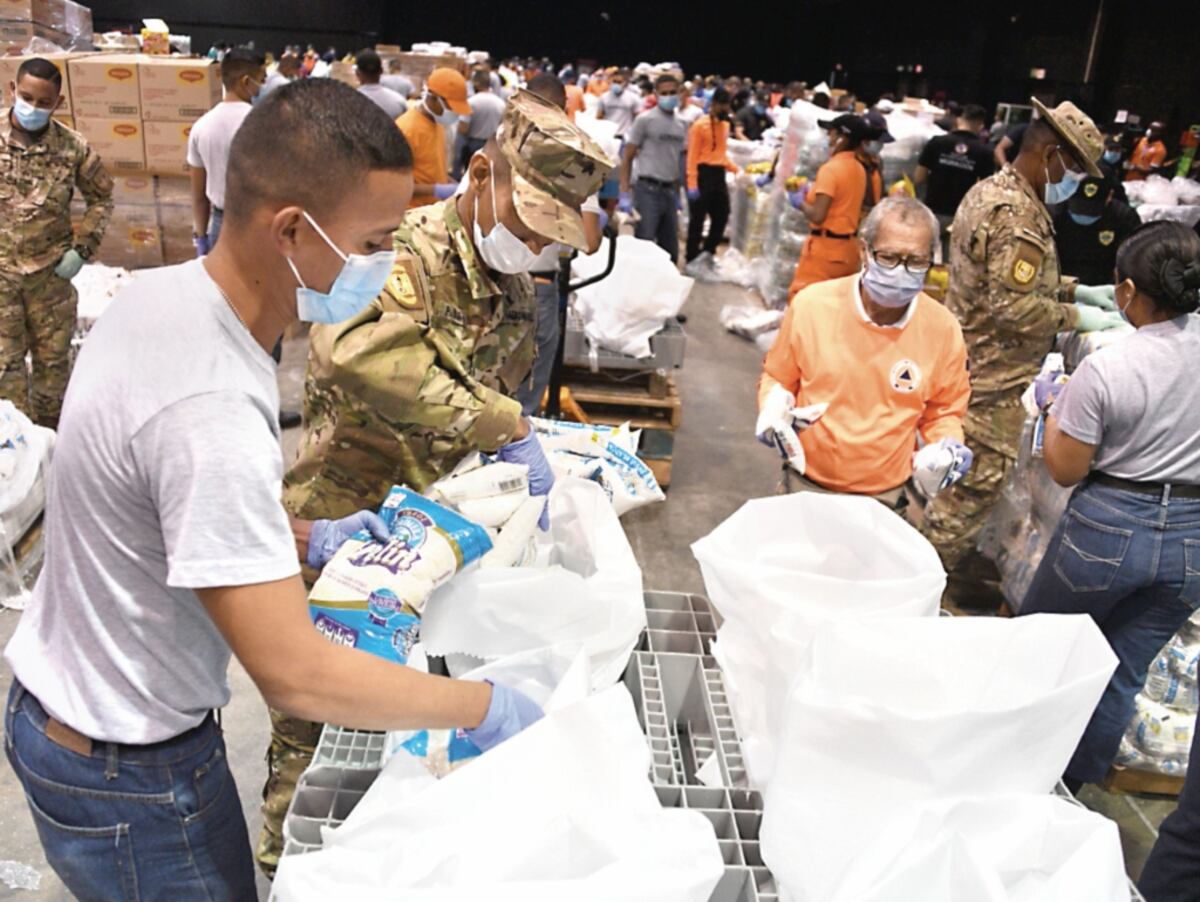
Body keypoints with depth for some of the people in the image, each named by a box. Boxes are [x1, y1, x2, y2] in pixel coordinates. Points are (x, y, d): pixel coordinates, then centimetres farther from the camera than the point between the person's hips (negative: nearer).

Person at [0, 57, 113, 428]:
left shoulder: (73, 147, -9)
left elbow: (101, 198, 5)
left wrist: (82, 247, -4)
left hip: (51, 271, 0)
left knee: (53, 358, 14)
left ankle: (50, 433, 33)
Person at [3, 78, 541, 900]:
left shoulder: (165, 293, -8)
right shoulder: (210, 408, -36)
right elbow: (294, 674, -33)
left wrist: (304, 539, 2)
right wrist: (483, 709, -22)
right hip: (127, 776, -8)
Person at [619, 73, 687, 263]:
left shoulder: (681, 125, 14)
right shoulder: (645, 120, -3)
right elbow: (627, 158, -4)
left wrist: (677, 196, 14)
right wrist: (625, 195, -12)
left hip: (670, 191, 6)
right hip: (648, 190, -6)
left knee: (670, 250, 10)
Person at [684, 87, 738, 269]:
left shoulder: (725, 124, 14)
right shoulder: (700, 125, -9)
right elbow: (692, 156, -13)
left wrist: (736, 169, 8)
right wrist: (692, 184, -20)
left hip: (719, 175, 7)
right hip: (703, 174, -7)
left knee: (722, 217, 9)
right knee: (697, 219, 0)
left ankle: (707, 252, 24)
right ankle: (692, 258, 10)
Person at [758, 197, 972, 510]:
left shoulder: (943, 329, -11)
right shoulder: (811, 305, -14)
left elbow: (943, 413, 6)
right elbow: (776, 378, 4)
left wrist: (948, 446, -13)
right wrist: (775, 408, -16)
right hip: (806, 485, 0)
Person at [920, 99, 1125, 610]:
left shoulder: (992, 190, 11)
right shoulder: (1016, 213, -22)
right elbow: (1013, 307, -25)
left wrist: (1075, 289, 13)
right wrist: (1076, 317, -13)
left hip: (975, 361, 10)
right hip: (992, 375, -10)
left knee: (969, 471, 19)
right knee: (981, 477, 0)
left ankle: (952, 552, 33)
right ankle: (940, 573, 12)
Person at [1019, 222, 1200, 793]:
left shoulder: (1104, 369, -20)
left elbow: (1065, 471, -11)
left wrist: (1052, 408, 4)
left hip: (1108, 527, -4)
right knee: (1122, 675, 17)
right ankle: (1071, 787, 32)